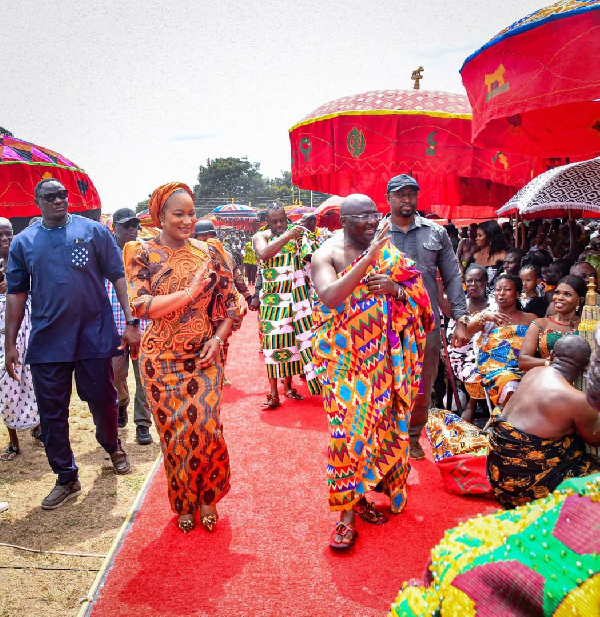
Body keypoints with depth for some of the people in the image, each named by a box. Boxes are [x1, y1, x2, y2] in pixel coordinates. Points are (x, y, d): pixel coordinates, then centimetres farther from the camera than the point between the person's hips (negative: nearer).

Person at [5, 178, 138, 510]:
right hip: (47, 342, 2)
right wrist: (10, 343, 5)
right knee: (51, 413, 7)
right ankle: (66, 478, 24)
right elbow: (17, 294, 9)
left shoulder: (94, 231, 0)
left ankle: (112, 445, 41)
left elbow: (118, 277, -2)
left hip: (94, 335, -2)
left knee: (102, 401, 10)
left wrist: (131, 323, -10)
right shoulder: (23, 242, 6)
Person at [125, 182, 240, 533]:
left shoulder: (209, 253, 2)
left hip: (204, 357, 1)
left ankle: (207, 498, 24)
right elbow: (140, 305, -14)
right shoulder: (143, 254, -3)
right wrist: (189, 292, -21)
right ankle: (183, 504, 31)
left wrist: (218, 339, -9)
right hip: (163, 360, -1)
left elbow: (230, 304, 4)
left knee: (205, 428, -3)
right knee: (174, 433, 8)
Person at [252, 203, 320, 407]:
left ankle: (288, 385, 22)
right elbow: (263, 254, -22)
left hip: (295, 296, 2)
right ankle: (273, 393, 4)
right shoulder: (261, 236, 0)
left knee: (292, 339, 6)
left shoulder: (295, 234, 4)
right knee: (273, 341, -3)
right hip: (272, 298, -2)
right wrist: (286, 236, -29)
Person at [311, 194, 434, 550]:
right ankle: (346, 512, 6)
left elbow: (419, 297, 9)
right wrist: (369, 258, -26)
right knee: (348, 425, -8)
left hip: (383, 356, 4)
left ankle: (360, 495, 27)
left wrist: (396, 289, -14)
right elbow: (330, 297, -23)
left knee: (378, 422, 8)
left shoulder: (389, 253, 8)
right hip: (345, 356, -4)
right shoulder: (327, 255, -4)